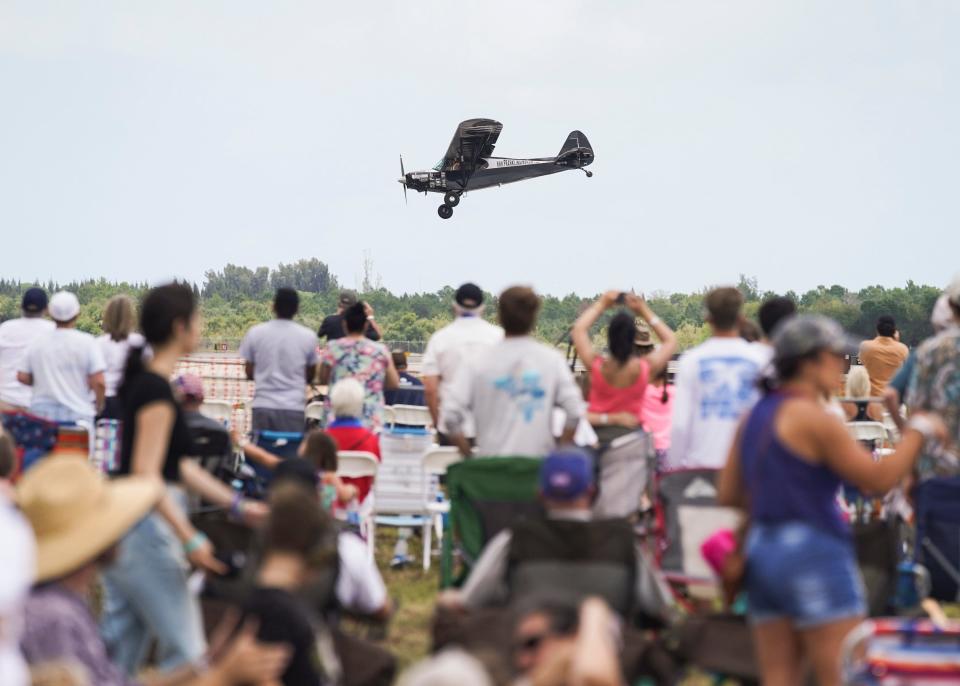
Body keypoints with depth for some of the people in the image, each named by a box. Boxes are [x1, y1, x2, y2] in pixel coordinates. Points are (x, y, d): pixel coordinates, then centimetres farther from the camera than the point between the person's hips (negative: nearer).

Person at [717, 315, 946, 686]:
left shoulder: (754, 417, 13)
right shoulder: (813, 418, -12)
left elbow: (728, 494, 15)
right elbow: (878, 479, -12)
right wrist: (920, 429, -1)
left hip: (762, 549, 8)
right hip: (814, 557, -8)